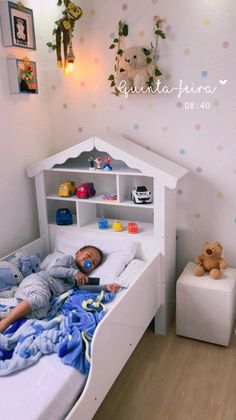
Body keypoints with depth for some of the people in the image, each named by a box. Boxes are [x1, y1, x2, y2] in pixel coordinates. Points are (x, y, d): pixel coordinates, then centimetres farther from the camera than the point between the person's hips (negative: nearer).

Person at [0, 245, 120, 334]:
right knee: (40, 297, -40)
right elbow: (53, 270, -4)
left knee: (41, 312, -27)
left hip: (47, 292, 6)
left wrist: (106, 287, -2)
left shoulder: (80, 277, 30)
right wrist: (74, 272, -9)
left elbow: (84, 287, 8)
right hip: (38, 279, -6)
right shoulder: (69, 259, 12)